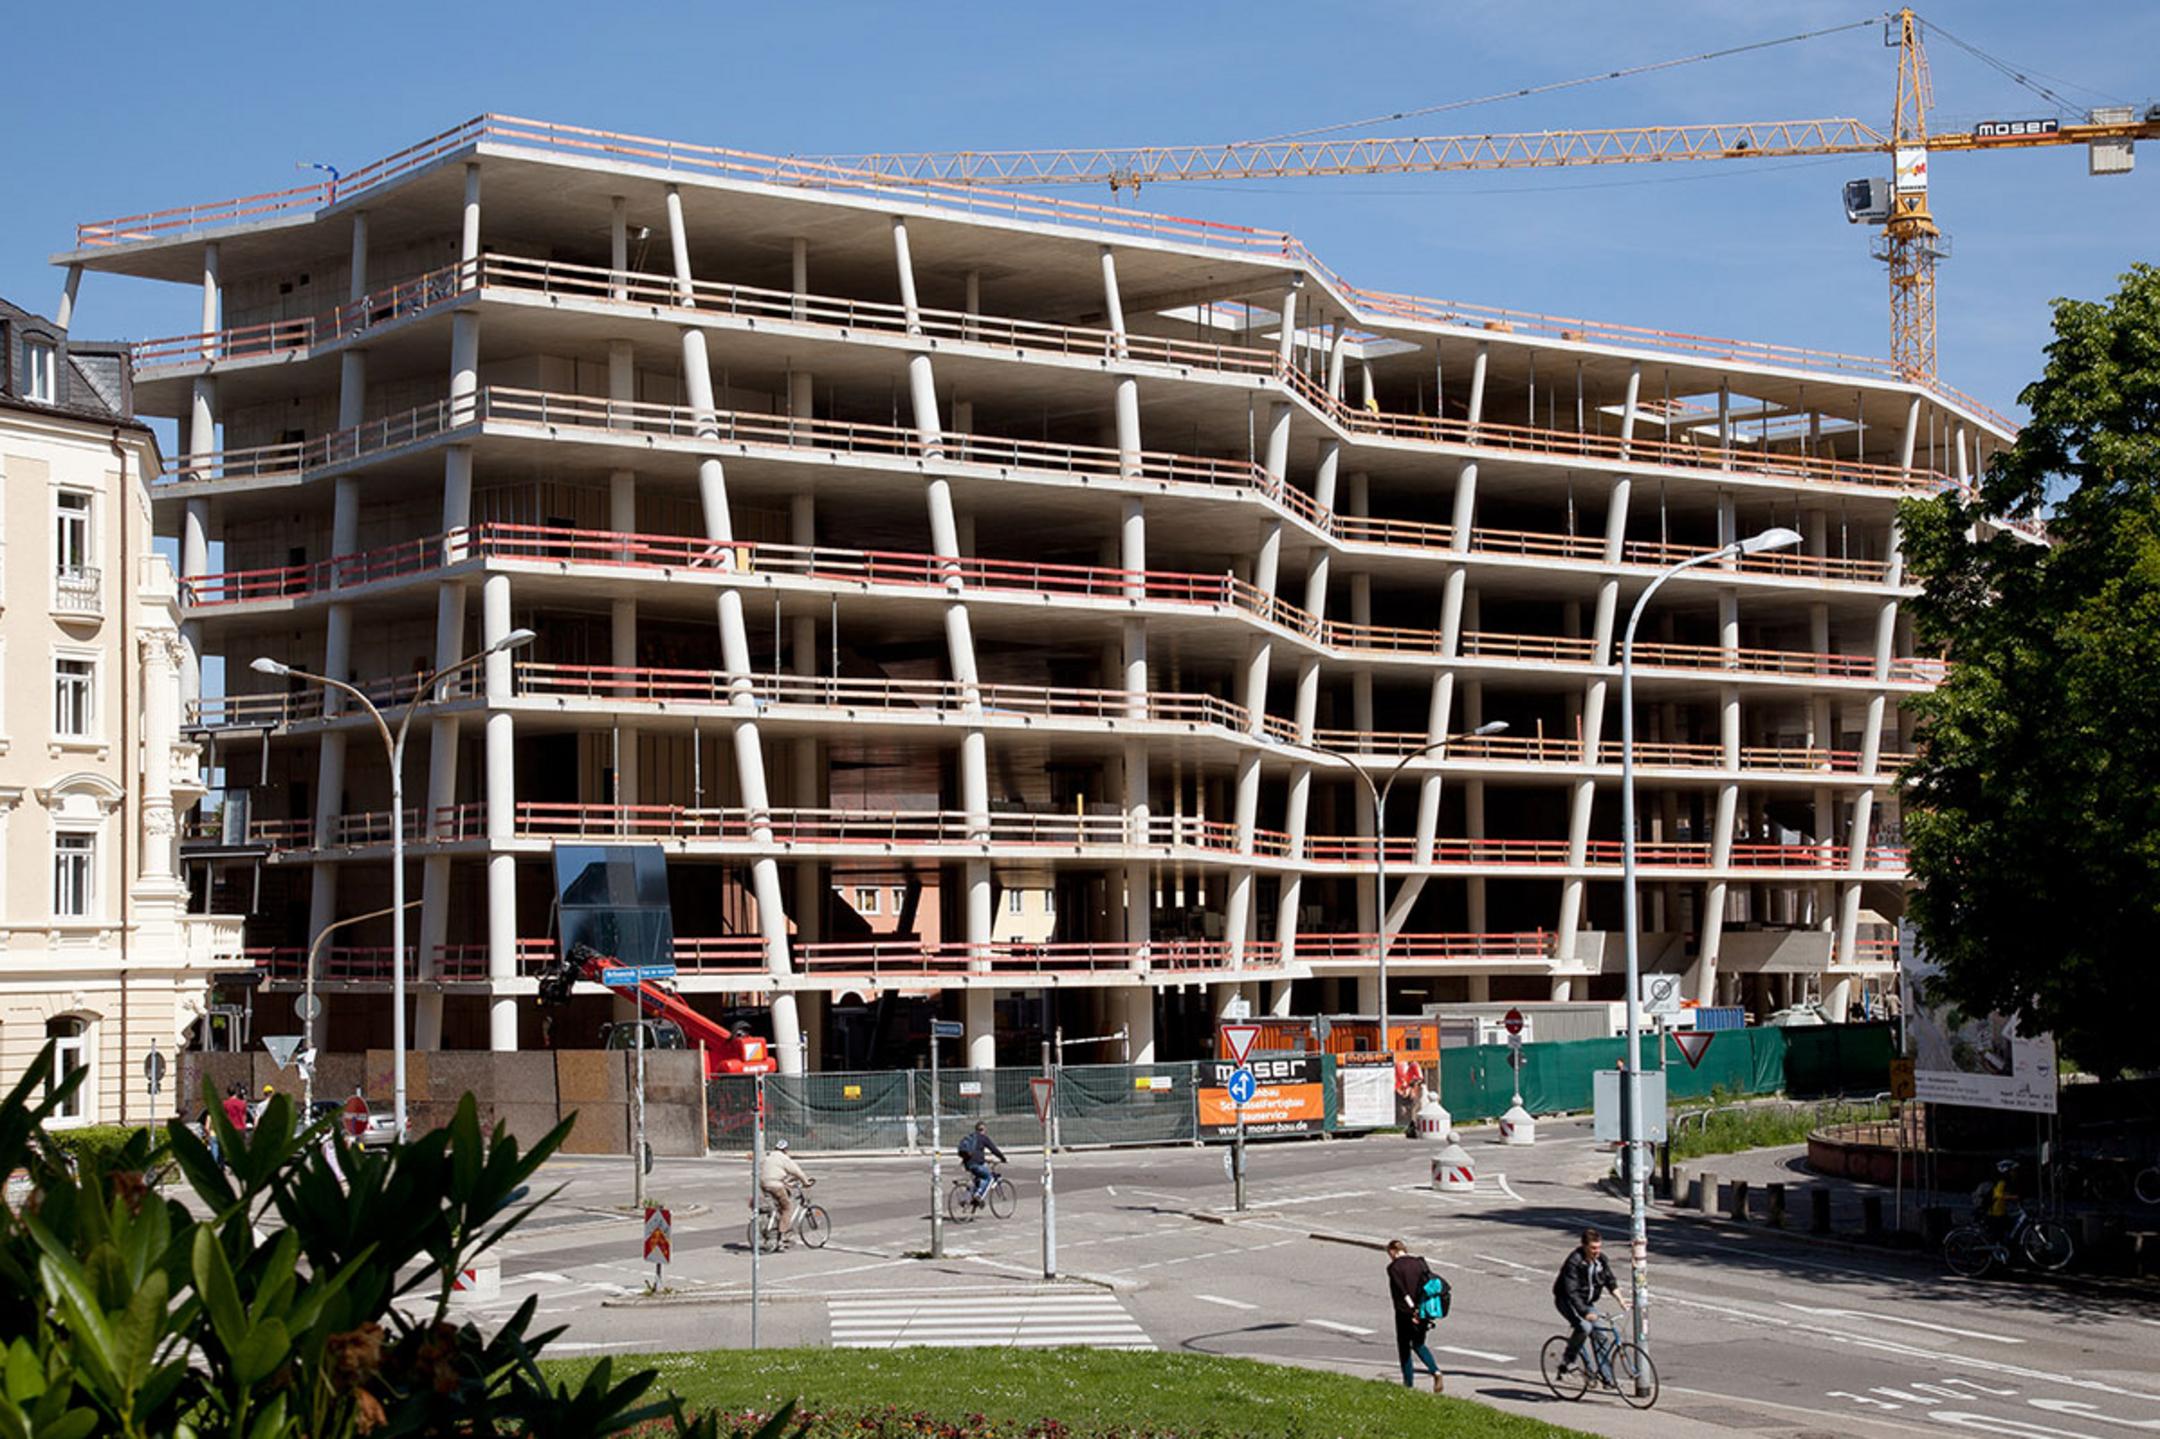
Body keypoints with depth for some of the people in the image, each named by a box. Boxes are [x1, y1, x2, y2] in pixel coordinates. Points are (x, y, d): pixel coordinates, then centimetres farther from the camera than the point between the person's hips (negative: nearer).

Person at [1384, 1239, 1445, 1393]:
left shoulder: (1394, 1267, -8)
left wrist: (1413, 1310, -19)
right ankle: (1436, 1371, -1)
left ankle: (1409, 1383, 14)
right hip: (1423, 1310, 5)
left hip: (1405, 1312, -5)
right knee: (1419, 1345, 20)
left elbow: (1402, 1291, -16)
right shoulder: (1419, 1263, 9)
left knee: (1404, 1346, 11)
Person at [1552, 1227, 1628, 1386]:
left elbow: (1609, 1281, 4)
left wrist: (1620, 1300, -11)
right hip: (1567, 1301, -7)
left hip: (1587, 1302, 7)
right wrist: (1584, 1312, -42)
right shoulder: (1574, 1261, -27)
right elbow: (1571, 1292, -32)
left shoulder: (1601, 1259, -5)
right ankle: (1568, 1359, -8)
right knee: (1584, 1327, -30)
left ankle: (1606, 1377, 7)